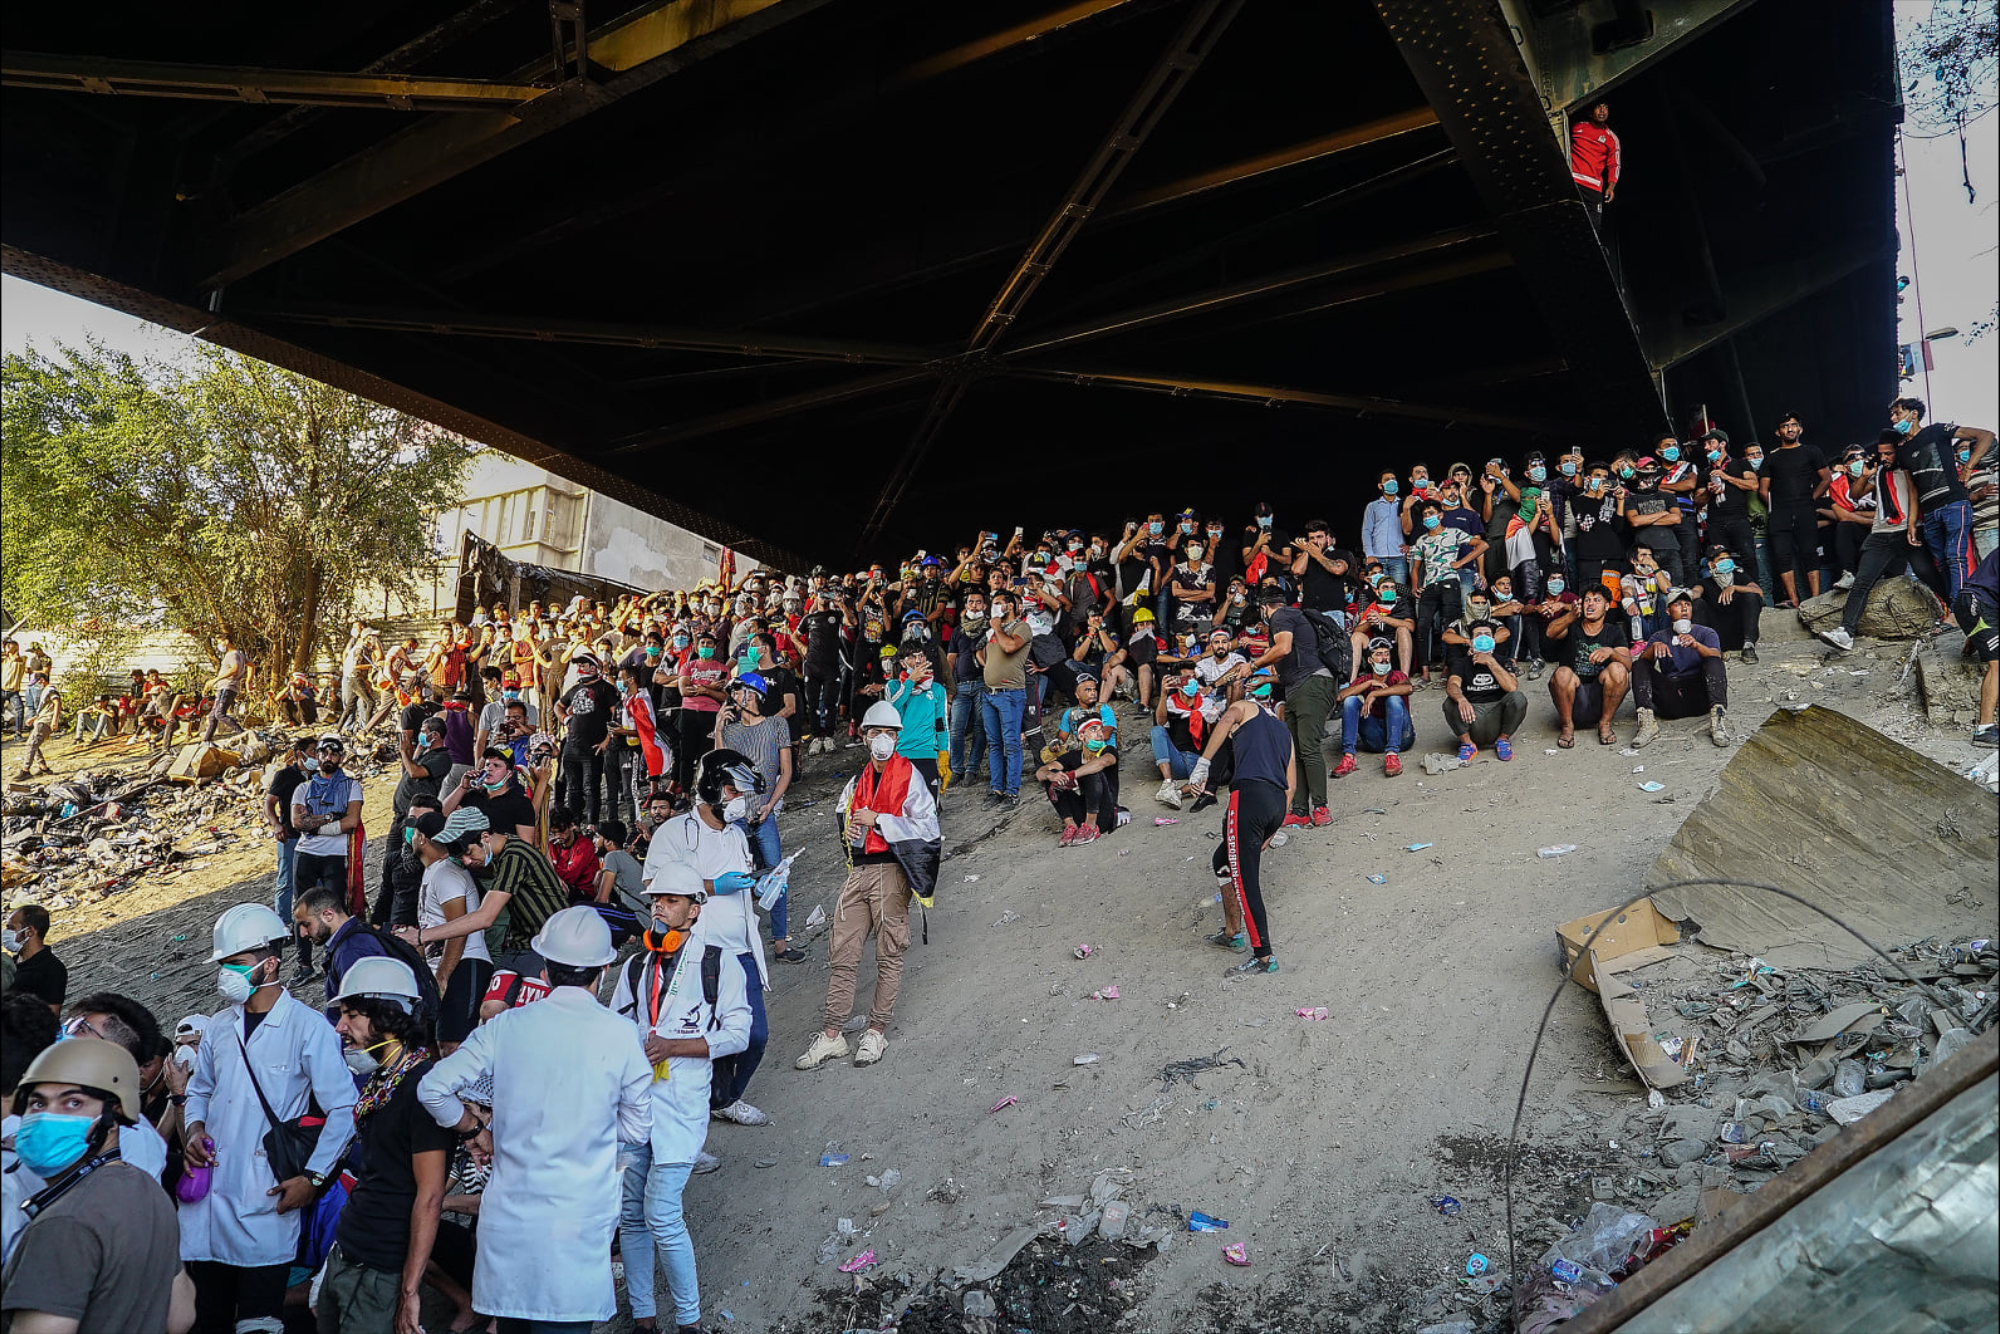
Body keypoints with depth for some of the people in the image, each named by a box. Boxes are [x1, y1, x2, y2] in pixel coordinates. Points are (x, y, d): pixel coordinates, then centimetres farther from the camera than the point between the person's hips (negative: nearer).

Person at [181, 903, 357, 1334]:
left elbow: (343, 1109, -9)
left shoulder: (309, 1028, -9)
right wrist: (194, 1128, 3)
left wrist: (312, 1177, -13)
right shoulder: (219, 1027, 10)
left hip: (267, 1203, -6)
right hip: (209, 1196, 6)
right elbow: (199, 1091, 24)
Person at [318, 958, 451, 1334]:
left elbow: (429, 1197, -21)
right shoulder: (378, 1081, 8)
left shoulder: (422, 1086, -19)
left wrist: (409, 1291, -21)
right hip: (342, 1256, 9)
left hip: (379, 1272, -9)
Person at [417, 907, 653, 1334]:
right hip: (579, 1219, -2)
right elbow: (637, 1129, 0)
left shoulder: (505, 1027, -4)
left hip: (509, 1214, 2)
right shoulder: (620, 1035, -9)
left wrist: (477, 1132, 10)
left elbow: (433, 1088, -5)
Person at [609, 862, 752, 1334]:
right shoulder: (636, 966, 12)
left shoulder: (717, 964, -3)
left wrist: (672, 1047, -15)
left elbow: (737, 1033, -7)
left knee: (661, 1214, -10)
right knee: (631, 1214, 9)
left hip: (681, 1101, -5)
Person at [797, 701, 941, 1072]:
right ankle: (831, 1036, 10)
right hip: (858, 871, 6)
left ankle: (876, 1032, 13)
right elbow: (843, 813, 33)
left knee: (889, 954, 3)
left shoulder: (909, 777, -3)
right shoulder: (858, 780, 16)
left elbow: (926, 829, -10)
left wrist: (877, 820, -13)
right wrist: (848, 826, 8)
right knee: (843, 954, 4)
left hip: (891, 871, -6)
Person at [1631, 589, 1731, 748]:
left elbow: (1716, 656, -4)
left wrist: (1696, 645, -26)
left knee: (1714, 662, -25)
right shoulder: (1658, 637, 23)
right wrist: (1654, 647, -21)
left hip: (1698, 696, -1)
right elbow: (1643, 661, 3)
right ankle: (1648, 722, -38)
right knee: (1639, 665, -17)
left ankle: (1717, 718, -44)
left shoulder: (1706, 633, 19)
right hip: (1669, 700, 1)